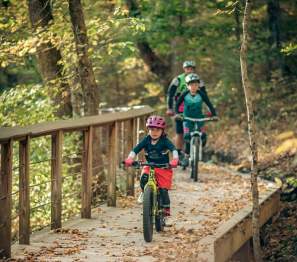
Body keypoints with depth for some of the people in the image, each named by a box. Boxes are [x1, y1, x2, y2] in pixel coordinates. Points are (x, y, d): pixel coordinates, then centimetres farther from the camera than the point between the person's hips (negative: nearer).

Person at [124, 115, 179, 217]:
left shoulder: (165, 141, -12)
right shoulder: (146, 140, -6)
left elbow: (174, 149, -26)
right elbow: (135, 150, -14)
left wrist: (175, 159, -47)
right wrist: (129, 159, -33)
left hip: (163, 168, -2)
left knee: (163, 189, -10)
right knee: (144, 178, -28)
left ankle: (166, 208, 8)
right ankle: (144, 193, 0)